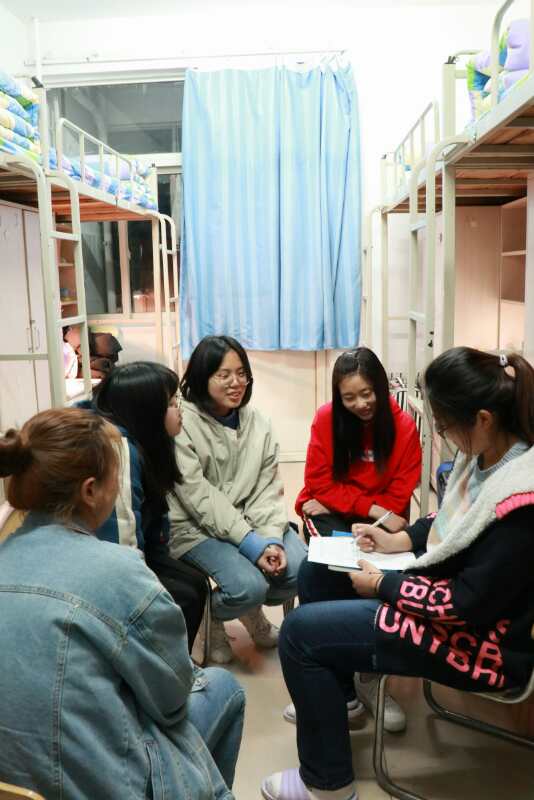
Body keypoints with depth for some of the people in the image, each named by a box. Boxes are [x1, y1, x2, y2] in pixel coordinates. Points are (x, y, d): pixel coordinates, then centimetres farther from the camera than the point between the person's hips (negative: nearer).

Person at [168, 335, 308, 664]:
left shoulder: (258, 423, 4)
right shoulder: (182, 425, -15)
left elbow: (268, 489, 0)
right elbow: (202, 500, -18)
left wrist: (272, 539, -17)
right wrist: (253, 544, -21)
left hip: (249, 521, 6)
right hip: (196, 527, -5)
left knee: (303, 569, -14)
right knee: (250, 585, -26)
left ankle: (253, 613, 21)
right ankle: (207, 615, 12)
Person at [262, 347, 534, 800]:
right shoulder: (490, 454, -3)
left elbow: (471, 604, -28)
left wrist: (382, 585, -17)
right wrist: (400, 540, 1)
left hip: (482, 637, -9)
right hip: (455, 593, 9)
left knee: (300, 632, -11)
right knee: (317, 574, 12)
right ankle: (339, 696, 31)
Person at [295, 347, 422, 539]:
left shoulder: (404, 426, -11)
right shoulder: (326, 418, -12)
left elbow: (397, 499, -8)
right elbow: (320, 485, -8)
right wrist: (373, 509, -19)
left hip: (381, 515, 1)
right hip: (328, 514, -1)